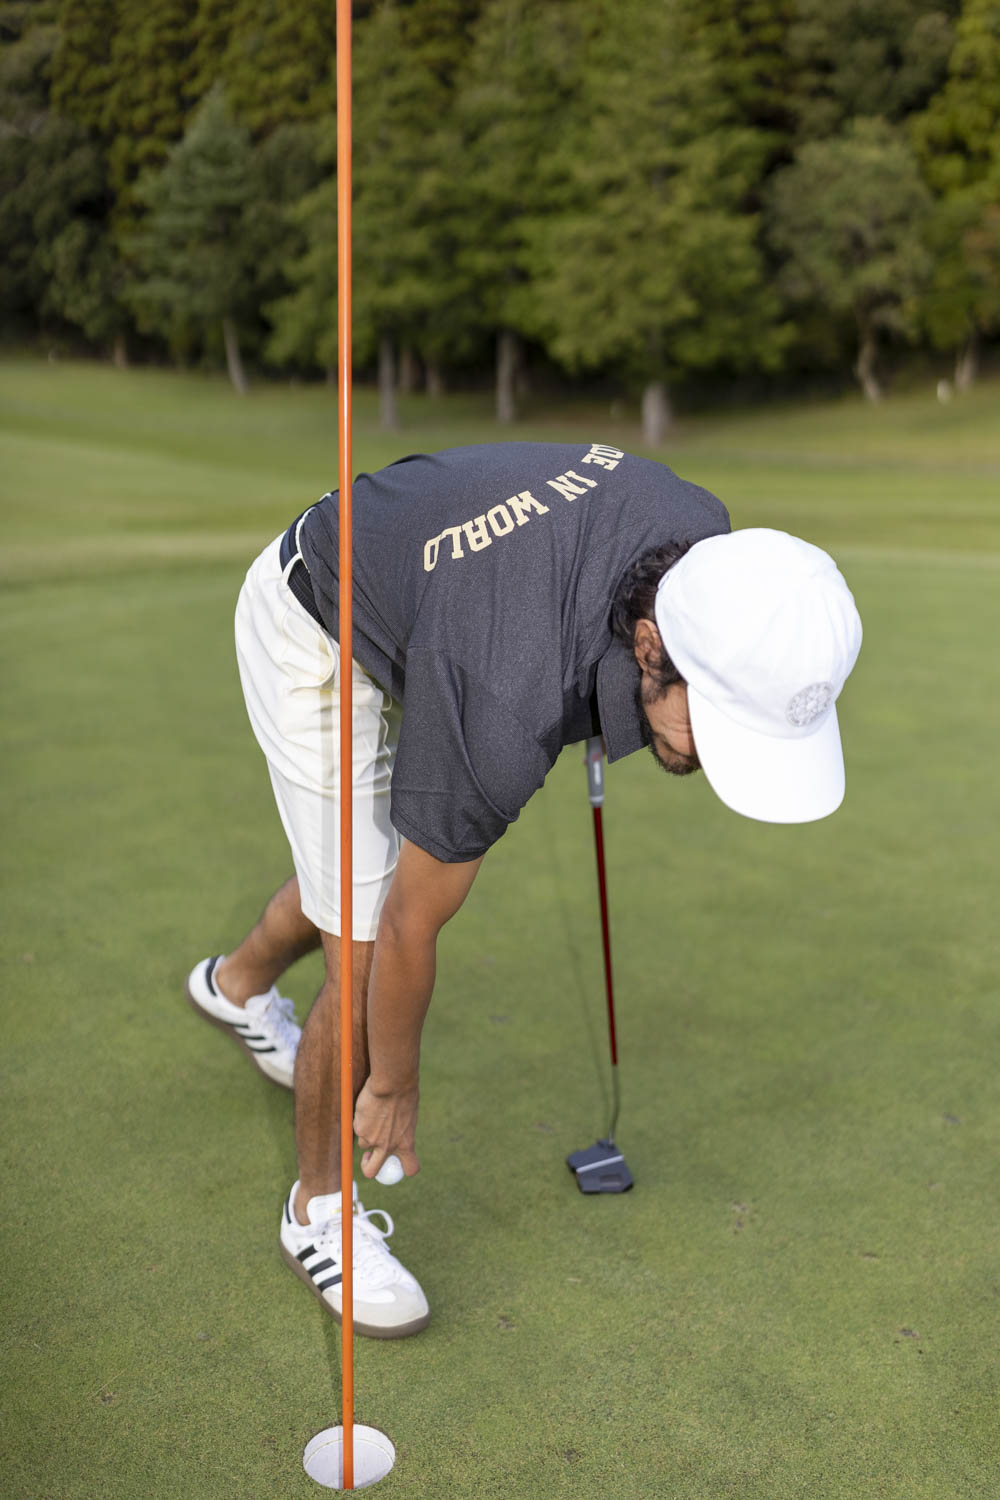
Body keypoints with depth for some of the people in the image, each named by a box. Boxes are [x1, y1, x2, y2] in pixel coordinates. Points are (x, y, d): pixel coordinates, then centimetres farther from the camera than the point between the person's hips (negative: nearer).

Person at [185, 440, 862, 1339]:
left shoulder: (705, 544, -25)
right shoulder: (507, 713, -42)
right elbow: (409, 929, -25)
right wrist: (395, 1088, -8)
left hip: (411, 600, 8)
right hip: (318, 638, -7)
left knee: (374, 849, 26)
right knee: (367, 961, -8)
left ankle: (240, 985, 57)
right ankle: (320, 1207, 19)